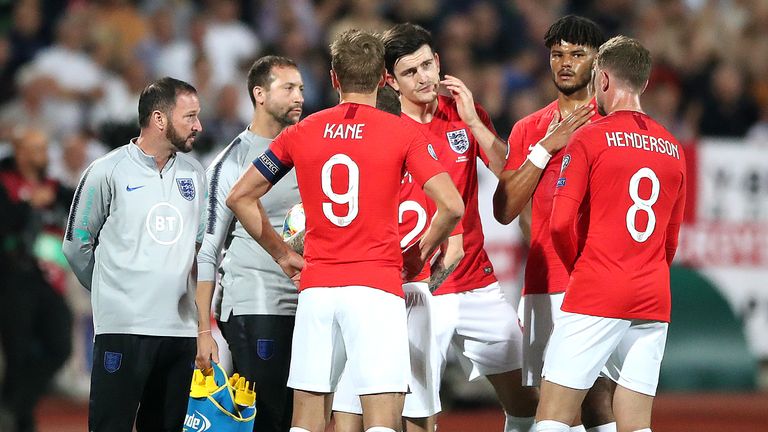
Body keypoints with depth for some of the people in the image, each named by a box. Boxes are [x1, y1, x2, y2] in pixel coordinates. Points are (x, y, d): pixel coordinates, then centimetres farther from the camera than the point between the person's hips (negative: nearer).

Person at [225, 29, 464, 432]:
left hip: (316, 288, 3)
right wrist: (420, 254, 7)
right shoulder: (403, 134, -2)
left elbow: (239, 197, 13)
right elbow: (451, 206, -10)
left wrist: (282, 254, 19)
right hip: (376, 287, -3)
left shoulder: (301, 133, 8)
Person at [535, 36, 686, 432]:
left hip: (595, 296, -5)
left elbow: (561, 223, -11)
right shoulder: (672, 148, 12)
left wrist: (577, 265, 7)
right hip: (654, 301, 5)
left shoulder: (589, 138, -4)